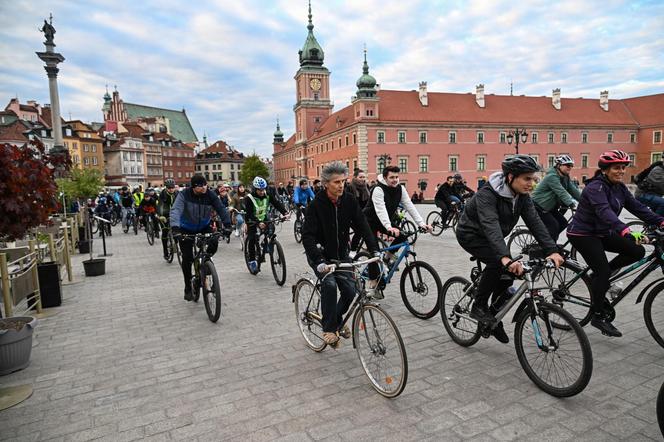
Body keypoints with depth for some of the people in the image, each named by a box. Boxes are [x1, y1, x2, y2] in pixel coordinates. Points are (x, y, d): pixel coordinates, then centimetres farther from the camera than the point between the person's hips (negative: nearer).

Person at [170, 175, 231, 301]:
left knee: (214, 243, -26)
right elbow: (176, 210, -35)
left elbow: (221, 209, -18)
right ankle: (188, 288, 13)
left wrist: (227, 224, -32)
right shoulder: (184, 195, -23)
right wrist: (175, 228, -51)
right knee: (187, 258, -4)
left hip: (204, 227, 2)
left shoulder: (210, 195, -15)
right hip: (186, 230, -2)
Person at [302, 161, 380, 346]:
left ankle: (337, 320, 22)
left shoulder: (349, 200, -8)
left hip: (341, 254, 4)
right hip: (320, 254, -4)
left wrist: (374, 249, -20)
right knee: (329, 284, -27)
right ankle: (329, 328, -10)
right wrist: (319, 261, -37)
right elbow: (307, 236, -25)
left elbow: (362, 225, -8)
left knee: (351, 291, -6)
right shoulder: (317, 204, -20)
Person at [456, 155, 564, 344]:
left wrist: (552, 250, -30)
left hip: (492, 237, 7)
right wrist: (506, 258, -56)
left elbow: (535, 222, -17)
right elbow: (491, 227, -44)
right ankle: (478, 306, -12)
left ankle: (494, 318, 17)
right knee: (497, 262, -30)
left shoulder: (522, 196, -9)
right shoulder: (487, 194, -31)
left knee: (508, 274, -4)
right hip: (471, 234, -7)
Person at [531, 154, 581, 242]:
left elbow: (574, 190, 0)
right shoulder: (552, 176, -23)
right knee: (553, 226, -16)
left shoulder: (565, 177, 6)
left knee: (563, 223, 1)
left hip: (550, 207, 10)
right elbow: (561, 192, -34)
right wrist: (571, 204, -43)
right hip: (538, 207, -9)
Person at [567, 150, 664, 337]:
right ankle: (598, 316, 3)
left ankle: (600, 277, 11)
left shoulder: (620, 187, 6)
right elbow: (605, 212, -37)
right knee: (603, 272, -12)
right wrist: (627, 231, -49)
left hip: (602, 233, 8)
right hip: (583, 234, -8)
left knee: (637, 251, -5)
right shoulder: (595, 187, -21)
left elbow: (636, 207, 0)